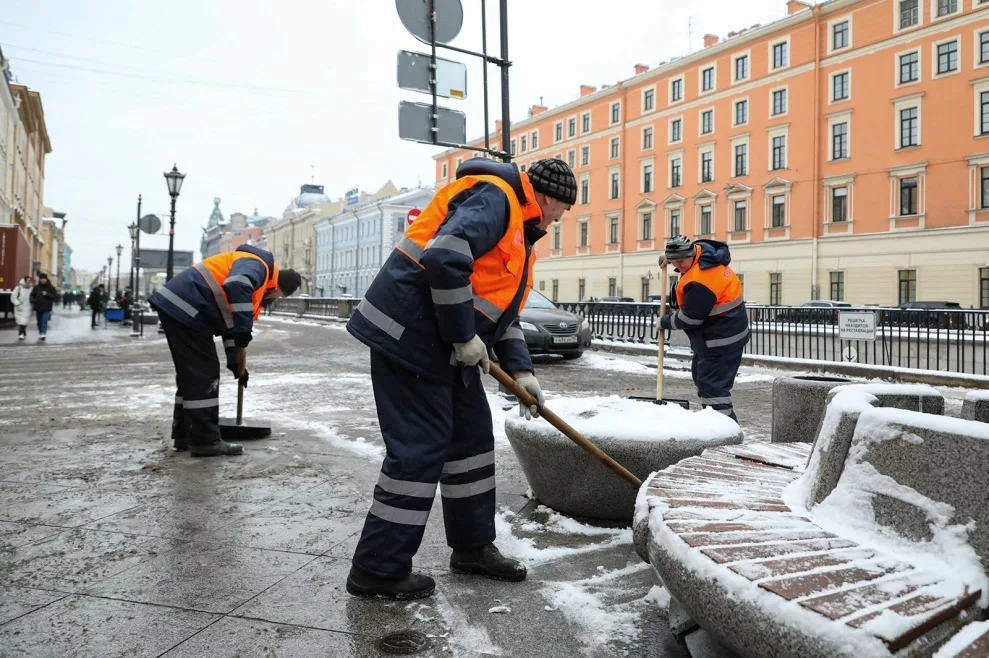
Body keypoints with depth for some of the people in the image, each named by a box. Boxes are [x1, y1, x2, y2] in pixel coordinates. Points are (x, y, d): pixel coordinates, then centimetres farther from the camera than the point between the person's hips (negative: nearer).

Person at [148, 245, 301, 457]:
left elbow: (228, 321, 29)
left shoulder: (258, 283, 25)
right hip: (184, 308, -11)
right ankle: (206, 441, 2)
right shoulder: (257, 266, -5)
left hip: (174, 305, 11)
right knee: (204, 374, -4)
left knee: (191, 374, 17)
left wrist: (234, 362, 27)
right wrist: (243, 328, -22)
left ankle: (184, 435, 25)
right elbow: (236, 286, -28)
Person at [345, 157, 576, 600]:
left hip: (441, 342, 11)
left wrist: (520, 370, 10)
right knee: (420, 448, -7)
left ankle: (473, 547, 27)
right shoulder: (494, 198, -12)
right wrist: (464, 337, -19)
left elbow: (502, 307, 21)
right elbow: (445, 260, -28)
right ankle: (378, 570, 5)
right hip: (409, 332, -11)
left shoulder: (519, 233, 20)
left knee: (472, 435, 14)